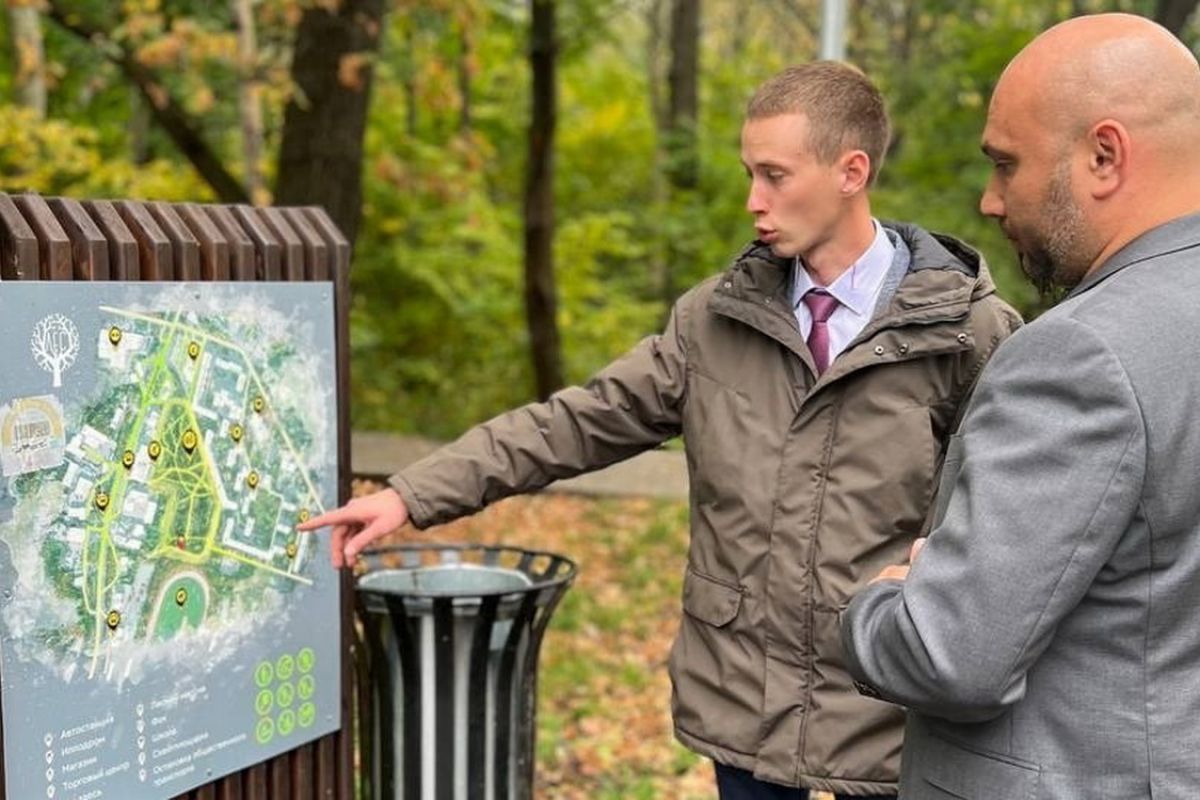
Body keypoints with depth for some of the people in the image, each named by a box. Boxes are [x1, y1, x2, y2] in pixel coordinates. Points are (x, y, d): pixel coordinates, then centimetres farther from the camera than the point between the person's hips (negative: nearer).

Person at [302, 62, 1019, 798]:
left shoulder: (970, 332, -8)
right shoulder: (718, 315, 0)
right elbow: (581, 421, -1)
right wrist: (412, 495, -7)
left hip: (886, 714, -2)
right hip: (742, 702, 3)